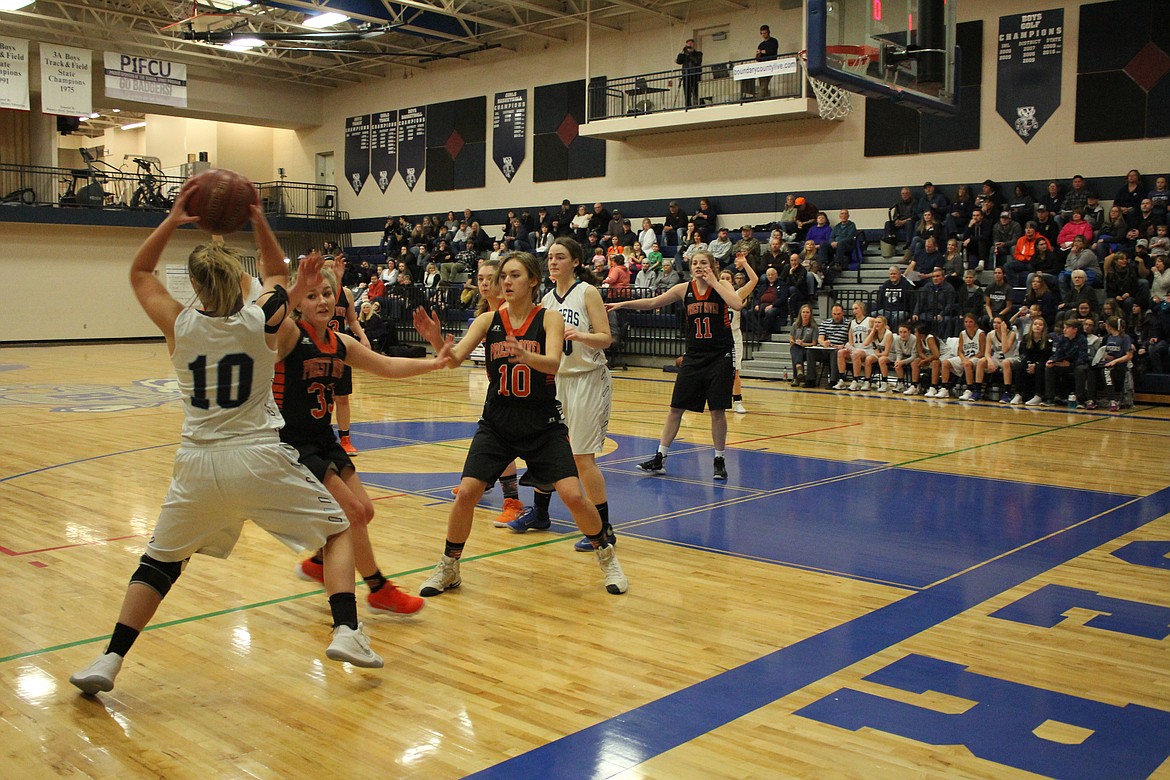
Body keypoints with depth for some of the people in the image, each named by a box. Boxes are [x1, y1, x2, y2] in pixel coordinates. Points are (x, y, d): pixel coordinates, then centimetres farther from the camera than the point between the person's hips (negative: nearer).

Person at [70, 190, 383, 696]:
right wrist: (257, 219, 11)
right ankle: (346, 632, 1)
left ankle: (109, 662, 15)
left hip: (199, 466, 2)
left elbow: (139, 272, 17)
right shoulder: (261, 320, -3)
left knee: (159, 562, 20)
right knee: (338, 530, 15)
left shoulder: (179, 326, -1)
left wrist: (172, 221, 11)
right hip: (260, 462, -1)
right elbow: (277, 273, 19)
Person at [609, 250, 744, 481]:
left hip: (720, 356, -3)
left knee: (718, 410, 0)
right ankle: (660, 459, 10)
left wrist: (713, 282, -18)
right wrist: (622, 304, -3)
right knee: (676, 408, 3)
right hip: (693, 356, 3)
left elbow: (737, 304, -25)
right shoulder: (684, 289, 3)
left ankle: (719, 460, 15)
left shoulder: (722, 287, -4)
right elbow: (652, 302, 4)